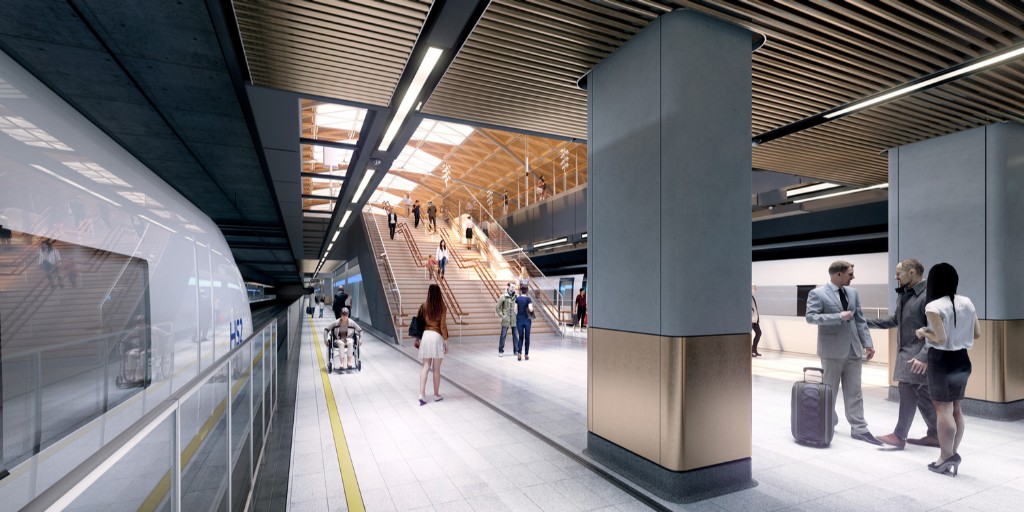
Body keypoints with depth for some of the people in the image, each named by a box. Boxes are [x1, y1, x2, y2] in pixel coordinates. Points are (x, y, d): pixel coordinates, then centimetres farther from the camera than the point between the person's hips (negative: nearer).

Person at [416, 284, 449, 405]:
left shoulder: (424, 306, 3)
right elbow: (443, 326, -8)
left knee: (425, 367, 9)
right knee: (436, 369, 6)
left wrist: (418, 338, 14)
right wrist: (446, 342, -1)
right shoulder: (442, 307, -7)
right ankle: (436, 395, 18)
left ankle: (421, 395, 1)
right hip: (437, 337, -3)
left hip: (425, 336, 3)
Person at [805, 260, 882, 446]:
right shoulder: (817, 293, -10)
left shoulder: (853, 293, 10)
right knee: (829, 390, 9)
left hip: (853, 349, 5)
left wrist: (867, 343, 4)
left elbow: (860, 320, 10)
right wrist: (839, 317, -22)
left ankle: (859, 429, 13)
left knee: (854, 392, 8)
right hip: (832, 350, -5)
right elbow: (810, 317, -18)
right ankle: (828, 424, 25)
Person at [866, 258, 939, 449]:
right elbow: (895, 320, 24)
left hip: (918, 355, -8)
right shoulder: (903, 295, 12)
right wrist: (867, 322, 21)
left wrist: (923, 357, -26)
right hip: (906, 353, 8)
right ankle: (935, 435, 24)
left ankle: (900, 436, 4)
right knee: (922, 395, 14)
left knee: (907, 392, -4)